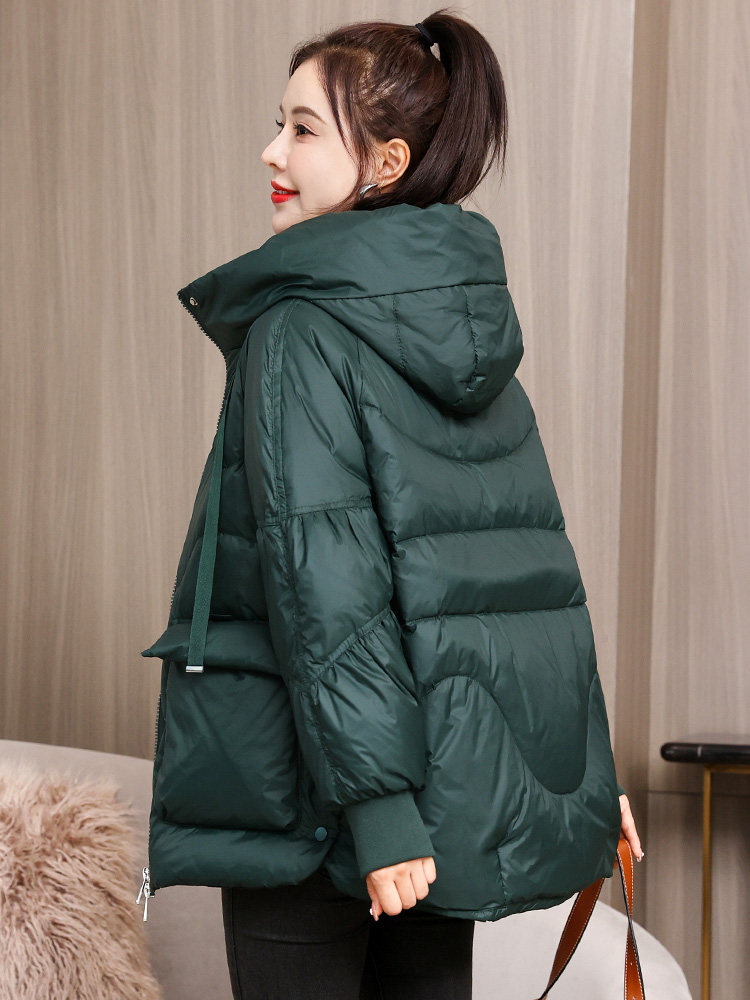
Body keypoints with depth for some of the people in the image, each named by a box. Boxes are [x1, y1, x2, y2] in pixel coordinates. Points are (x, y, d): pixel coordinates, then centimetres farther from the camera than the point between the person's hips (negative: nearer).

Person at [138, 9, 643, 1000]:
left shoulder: (301, 330, -13)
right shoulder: (472, 316, 10)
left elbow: (324, 574, -21)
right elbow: (538, 557, 11)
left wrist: (375, 804, -22)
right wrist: (587, 770, 15)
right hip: (472, 772, 7)